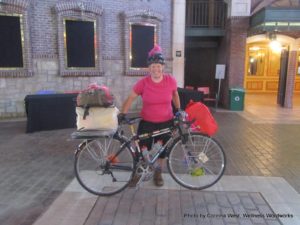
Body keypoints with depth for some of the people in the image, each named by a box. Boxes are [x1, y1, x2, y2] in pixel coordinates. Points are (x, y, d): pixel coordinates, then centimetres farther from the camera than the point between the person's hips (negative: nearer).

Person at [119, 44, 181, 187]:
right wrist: (123, 115, -12)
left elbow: (175, 95, 10)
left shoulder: (171, 81, -11)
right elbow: (130, 98, -6)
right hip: (147, 122, -1)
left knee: (162, 150, 14)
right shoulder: (143, 83, -15)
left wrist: (178, 109, 8)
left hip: (166, 122, 1)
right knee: (142, 150, 3)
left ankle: (158, 173, 38)